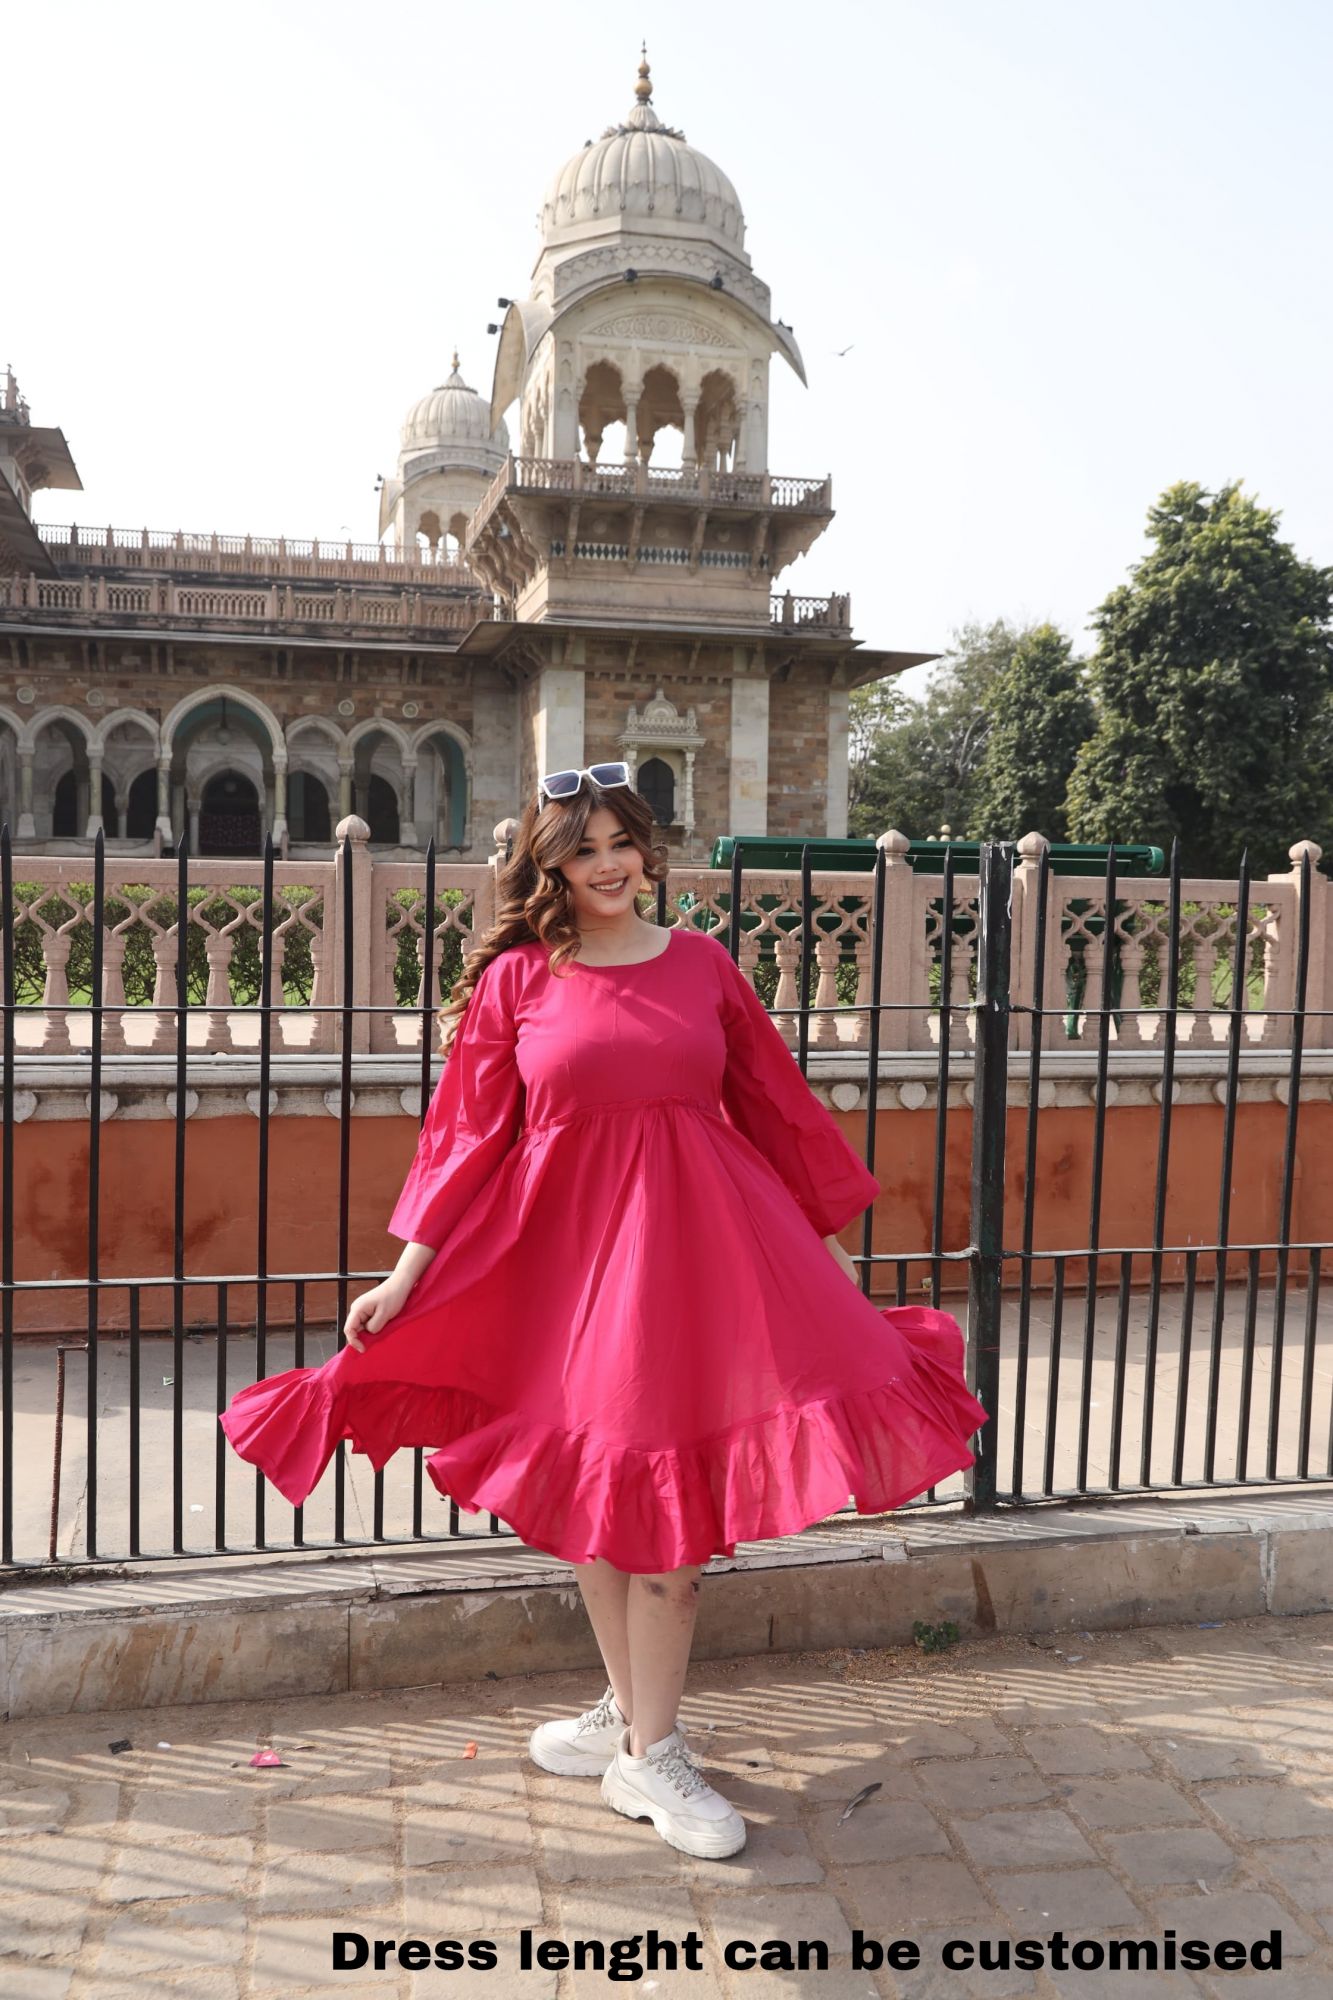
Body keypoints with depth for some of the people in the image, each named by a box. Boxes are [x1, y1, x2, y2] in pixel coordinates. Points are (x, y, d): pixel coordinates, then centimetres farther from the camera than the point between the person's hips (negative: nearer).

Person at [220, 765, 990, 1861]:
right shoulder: (515, 979, 2)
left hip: (695, 1236, 0)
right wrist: (405, 1276, -1)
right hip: (566, 1244, 0)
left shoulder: (701, 962, 5)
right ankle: (630, 1713, 32)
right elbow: (469, 1137, 3)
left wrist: (831, 1245, 14)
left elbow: (777, 1104, 10)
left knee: (664, 1497, 1)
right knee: (596, 1492, 11)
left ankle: (646, 1751, 17)